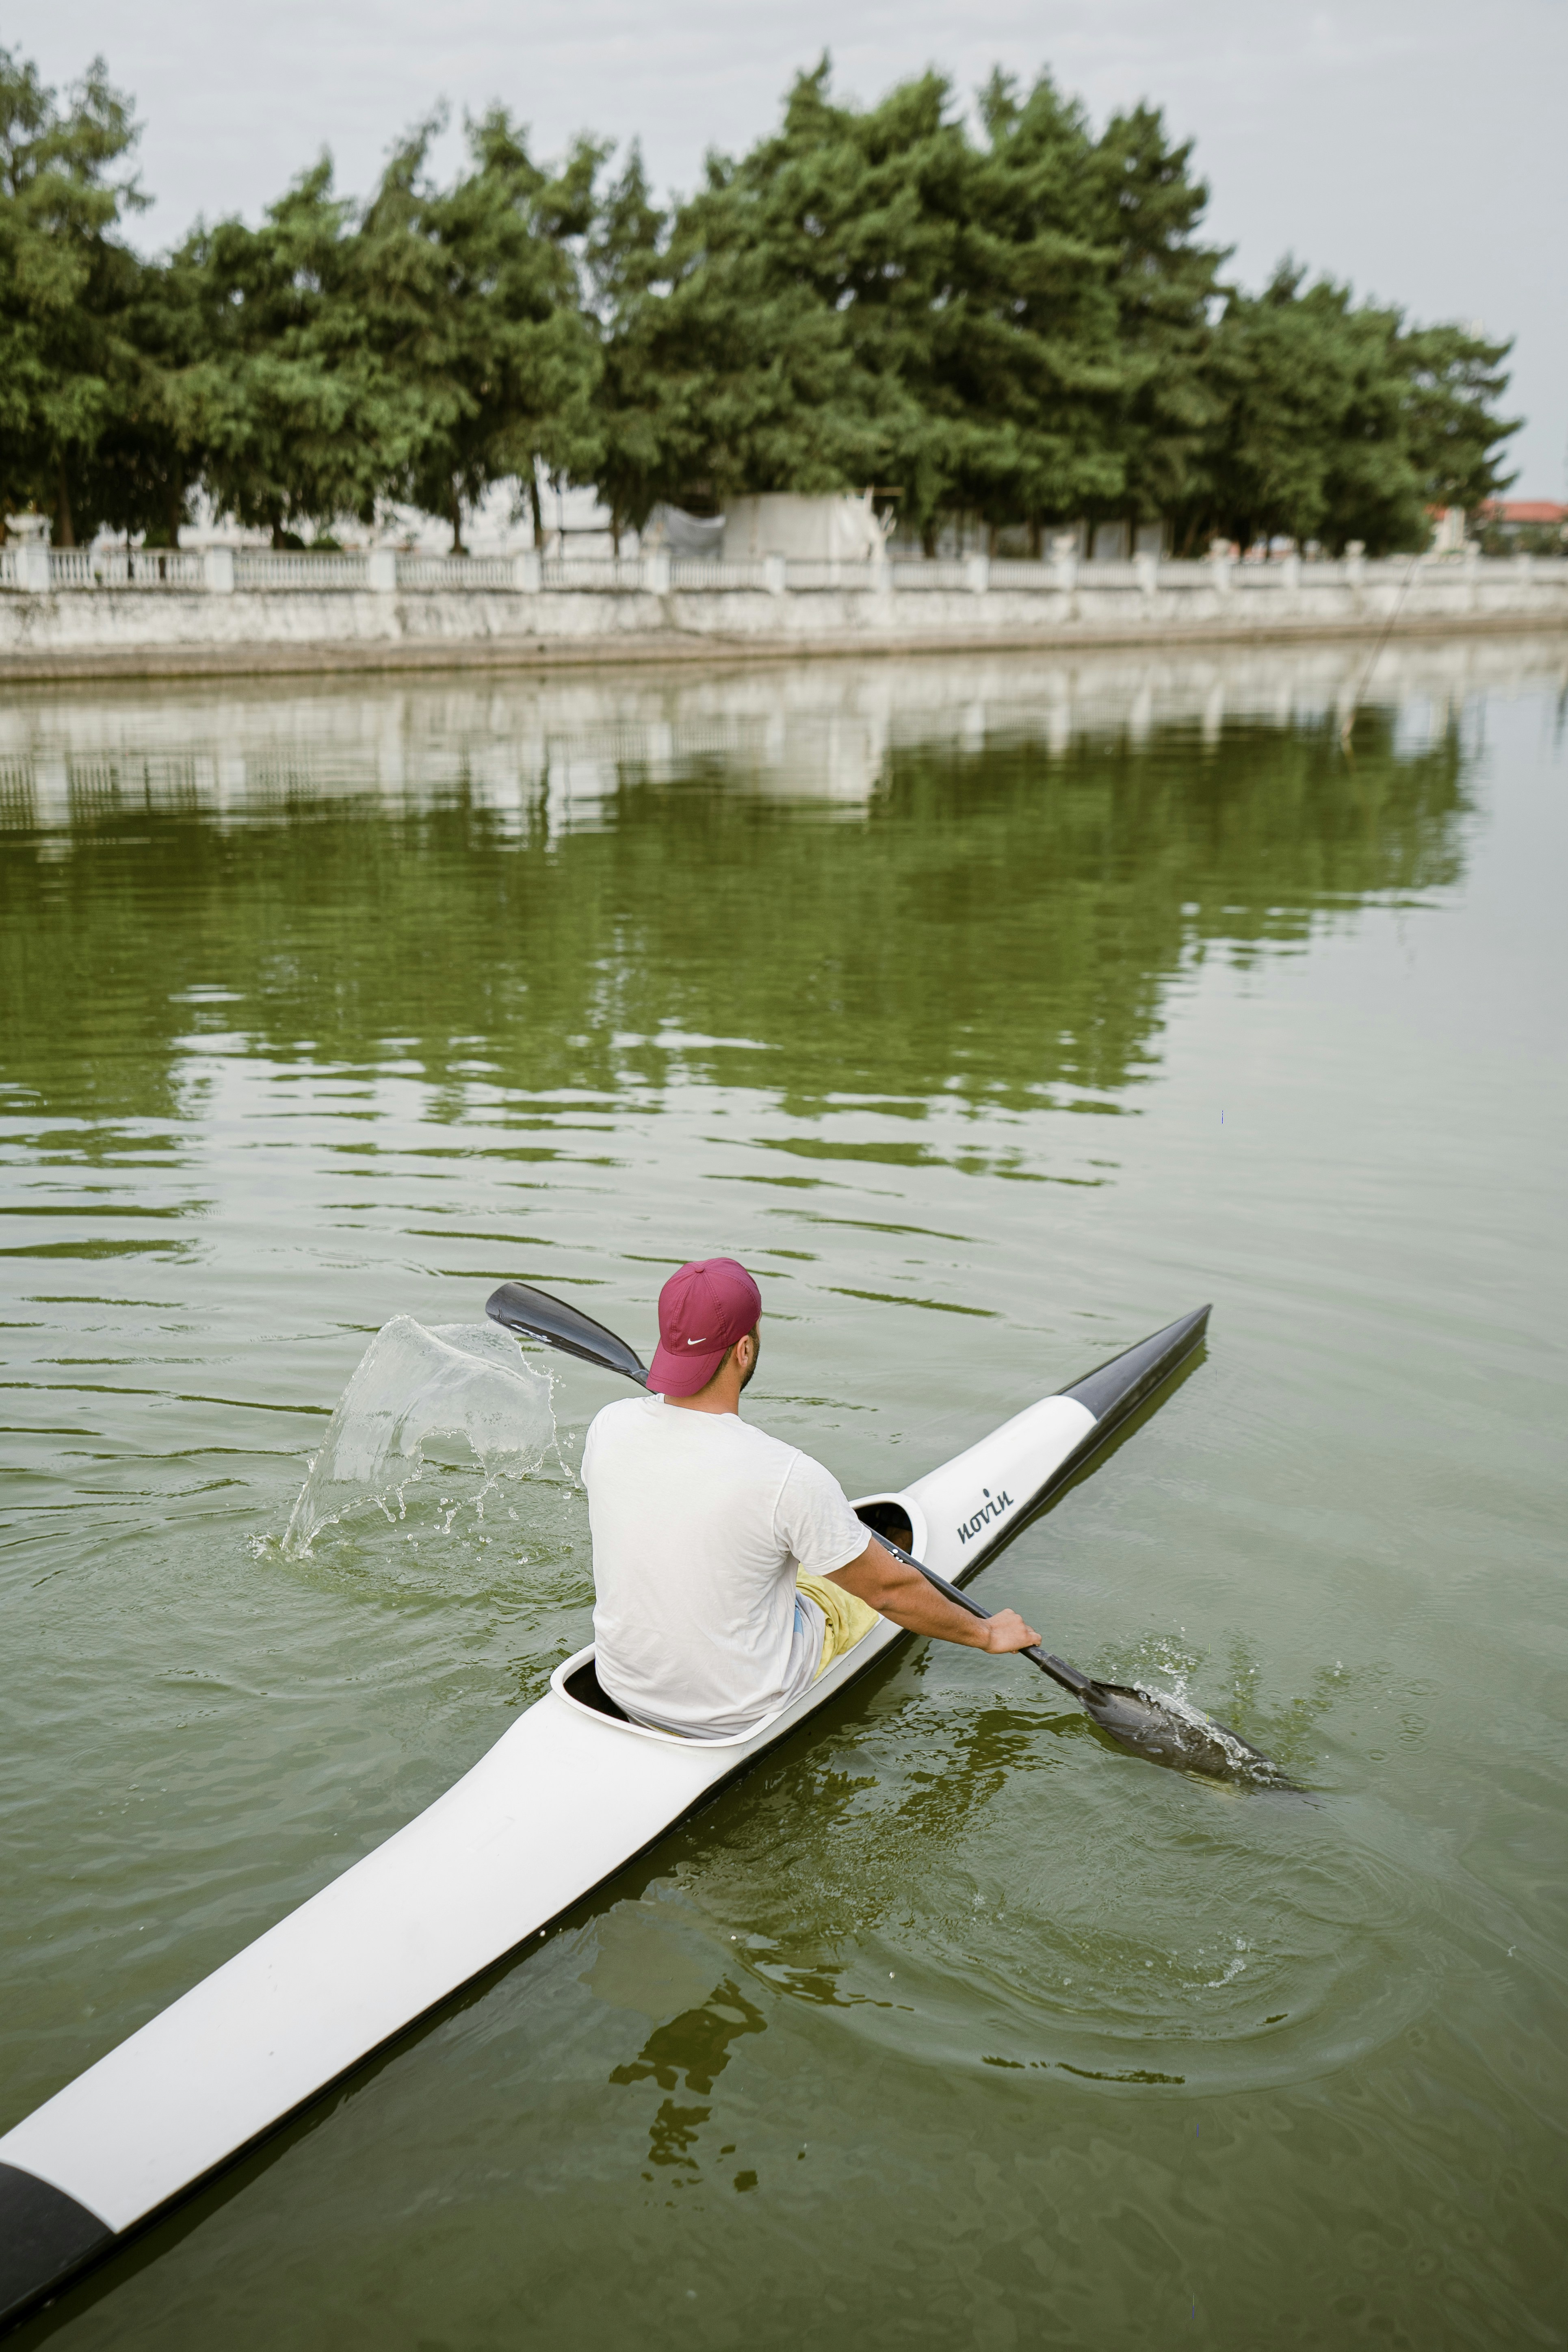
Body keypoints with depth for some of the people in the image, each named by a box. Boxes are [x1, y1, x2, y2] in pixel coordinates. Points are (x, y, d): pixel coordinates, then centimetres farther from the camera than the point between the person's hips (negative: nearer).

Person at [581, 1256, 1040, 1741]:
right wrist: (986, 1634, 2)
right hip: (742, 1714, -5)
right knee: (860, 1584, 21)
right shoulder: (787, 1476, -30)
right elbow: (890, 1589, -16)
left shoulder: (609, 1428, -15)